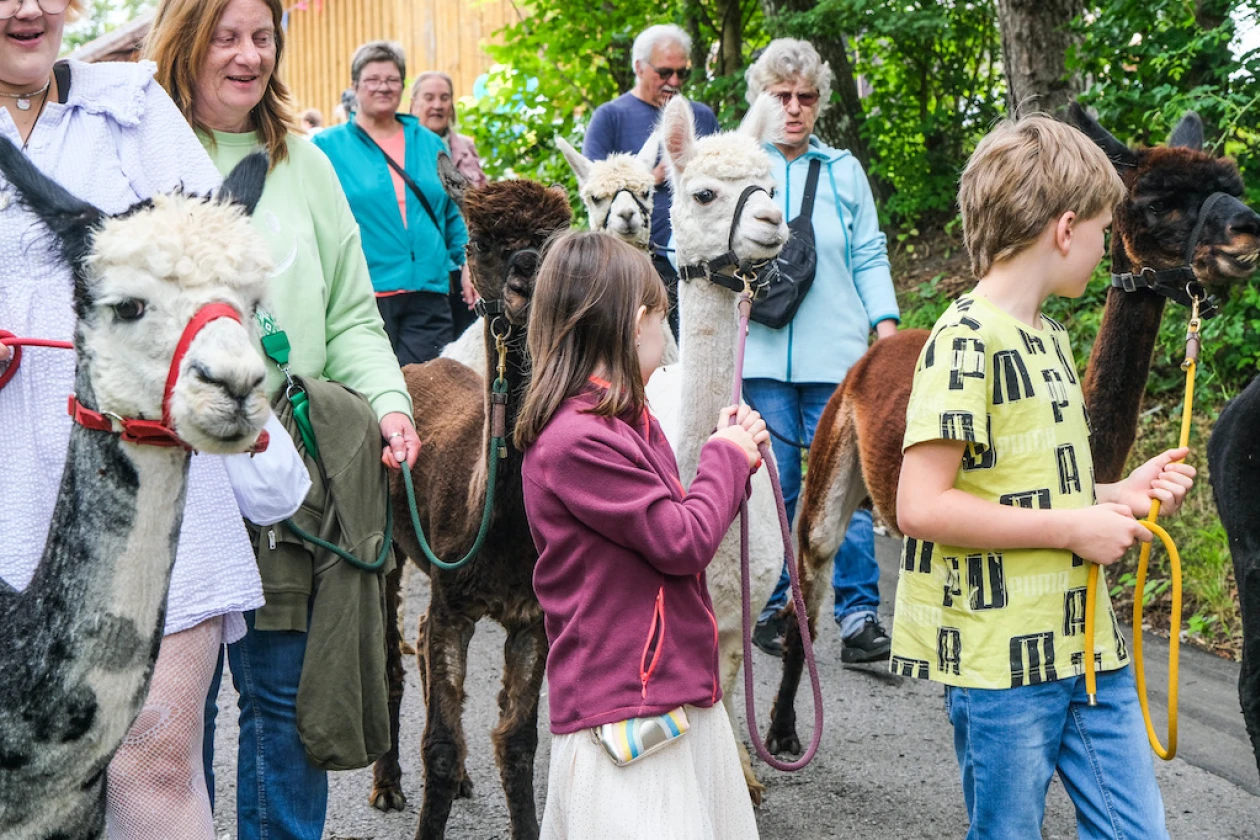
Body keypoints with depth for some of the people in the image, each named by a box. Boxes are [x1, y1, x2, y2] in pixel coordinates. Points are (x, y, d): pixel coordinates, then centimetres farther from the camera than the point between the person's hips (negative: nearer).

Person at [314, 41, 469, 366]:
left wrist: (467, 264, 13)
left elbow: (453, 214, 22)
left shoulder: (430, 144, 16)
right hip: (363, 295, -3)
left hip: (429, 292, 3)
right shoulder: (328, 147, 5)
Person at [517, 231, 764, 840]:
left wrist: (732, 457, 12)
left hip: (681, 693, 10)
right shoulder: (576, 441, -19)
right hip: (621, 714, -10)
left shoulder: (627, 422, 14)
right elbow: (683, 541, -18)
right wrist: (726, 458, -2)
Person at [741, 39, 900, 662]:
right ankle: (770, 606, 15)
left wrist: (885, 322, 4)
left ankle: (859, 615, -1)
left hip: (835, 354, 1)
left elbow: (869, 255, 15)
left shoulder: (844, 171, 13)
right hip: (758, 353, -1)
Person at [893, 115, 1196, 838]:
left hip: (1087, 639, 8)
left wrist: (1117, 495, 8)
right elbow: (921, 505, -23)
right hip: (1002, 661, -8)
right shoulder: (967, 341, -15)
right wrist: (1074, 527, -18)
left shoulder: (1049, 338, 14)